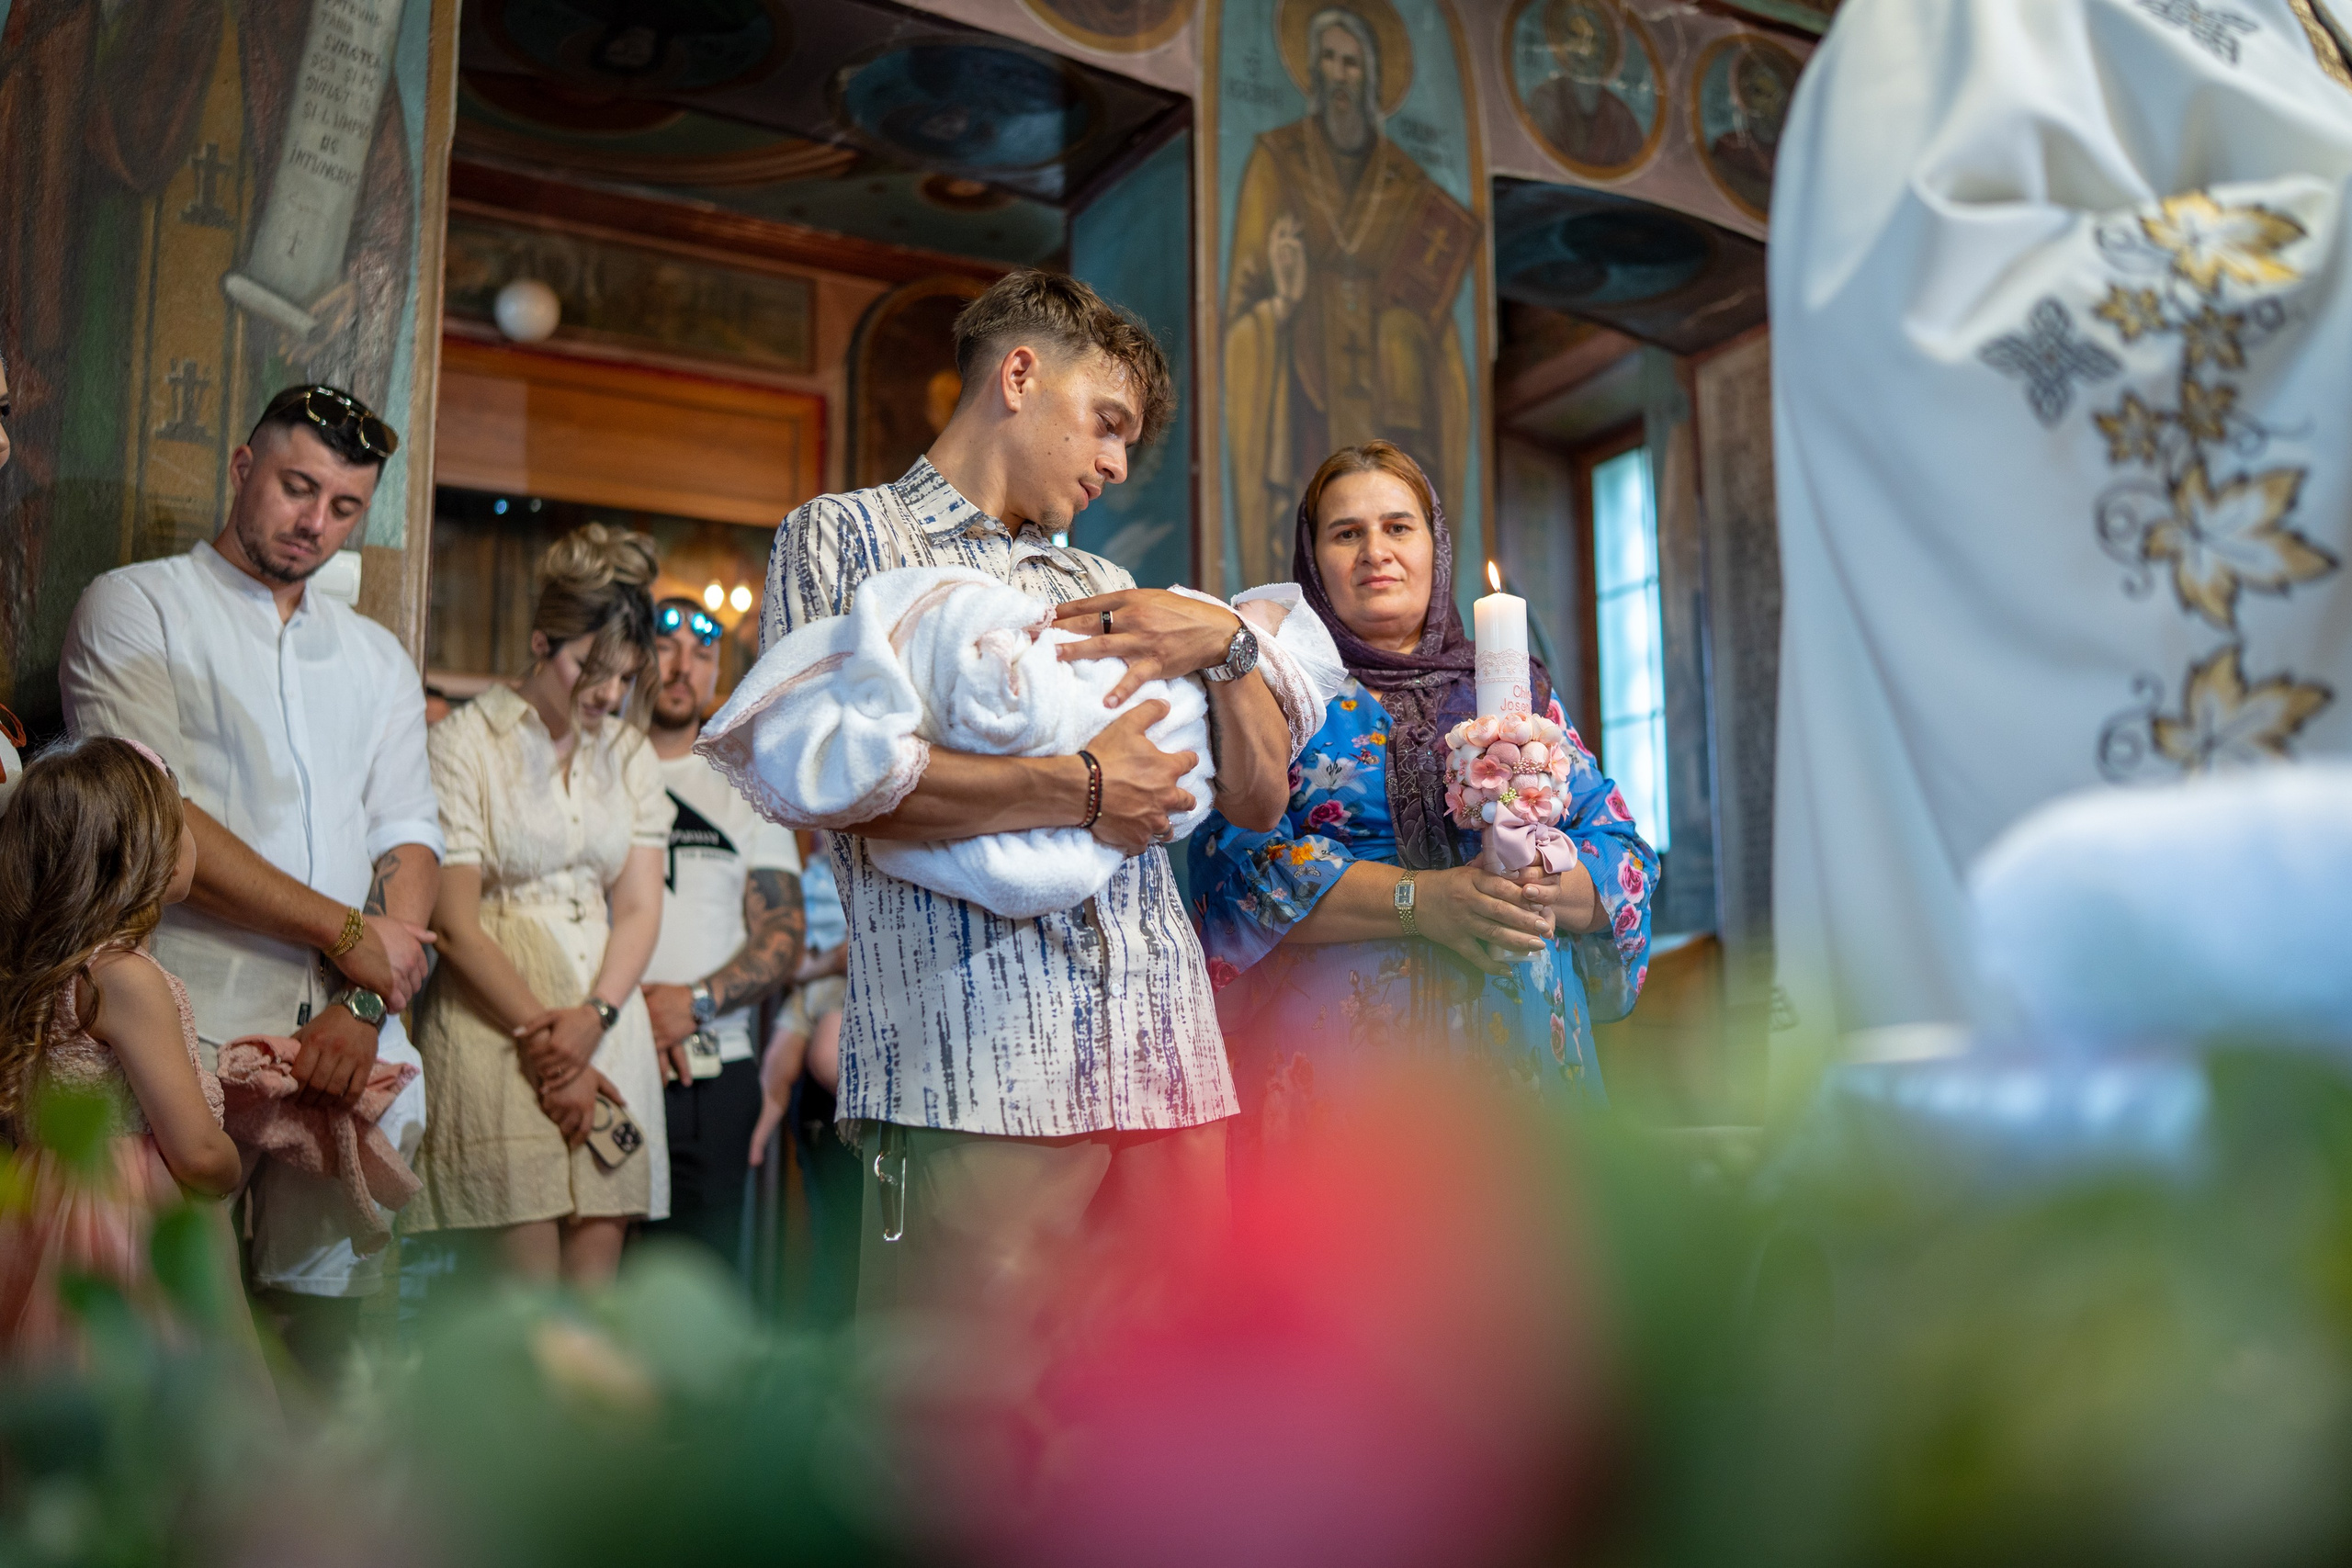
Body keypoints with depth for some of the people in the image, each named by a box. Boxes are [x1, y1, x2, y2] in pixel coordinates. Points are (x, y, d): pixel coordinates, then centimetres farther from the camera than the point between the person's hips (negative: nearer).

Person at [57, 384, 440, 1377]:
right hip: (195, 1035, -4)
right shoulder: (136, 607, 5)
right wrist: (347, 932, -6)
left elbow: (409, 841, 10)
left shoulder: (376, 657, 20)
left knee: (325, 1310, 6)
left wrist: (368, 1005, -7)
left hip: (350, 1038, 4)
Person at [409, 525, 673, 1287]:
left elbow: (639, 907, 9)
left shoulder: (632, 754, 14)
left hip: (607, 1016, 5)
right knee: (528, 1256, -8)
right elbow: (456, 923, -6)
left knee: (602, 1243, -2)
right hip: (495, 1017, -4)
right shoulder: (465, 740, -2)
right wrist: (543, 1031, -9)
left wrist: (591, 1018, -8)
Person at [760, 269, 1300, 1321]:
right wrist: (1080, 788, -9)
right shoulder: (845, 537, 10)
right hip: (978, 1067, -5)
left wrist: (1229, 643, 5)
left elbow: (1259, 799, 23)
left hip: (1166, 1058, 6)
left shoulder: (1105, 589, 27)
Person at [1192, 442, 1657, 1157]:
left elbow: (1622, 851, 11)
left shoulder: (1518, 689, 17)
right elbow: (1237, 860, -8)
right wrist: (1419, 899, -18)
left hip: (1524, 1042, 3)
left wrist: (1545, 890, -12)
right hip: (1343, 1039, -3)